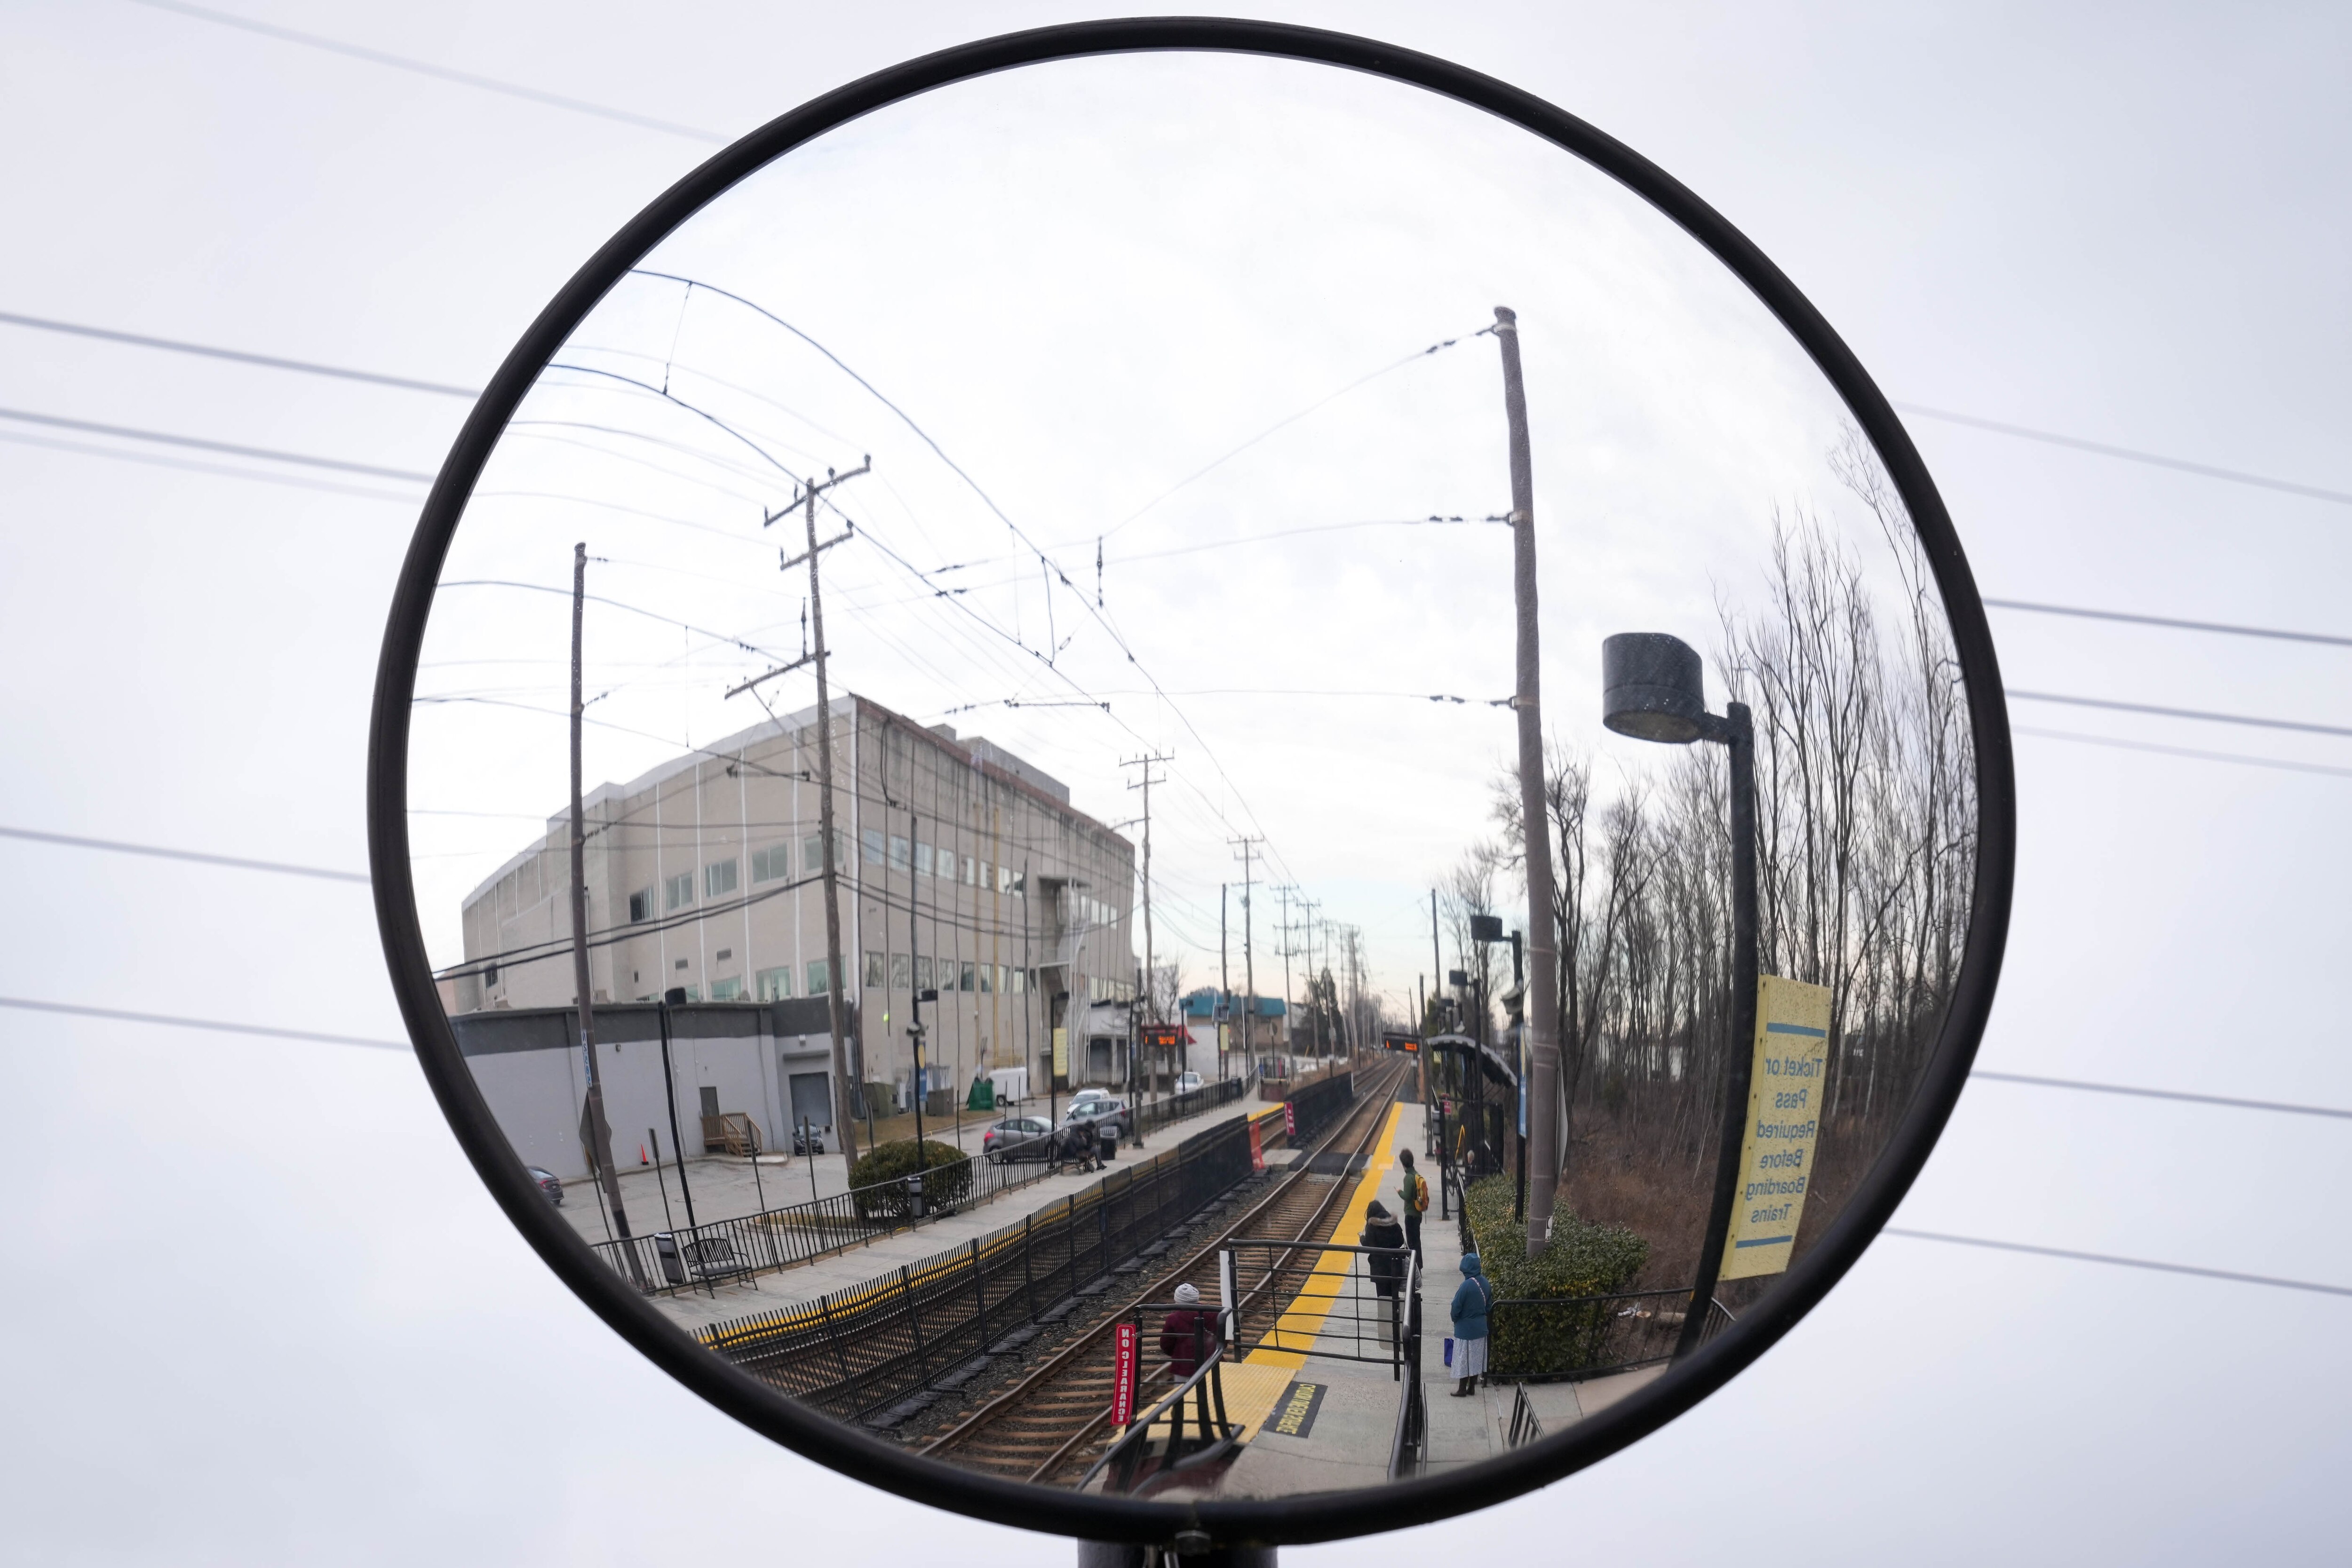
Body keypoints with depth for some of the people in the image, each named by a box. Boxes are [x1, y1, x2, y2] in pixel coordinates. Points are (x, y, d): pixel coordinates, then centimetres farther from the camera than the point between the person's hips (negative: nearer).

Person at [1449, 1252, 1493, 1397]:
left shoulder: (1466, 1286, -26)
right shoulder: (1485, 1283, -4)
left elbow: (1456, 1307, -18)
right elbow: (1489, 1305, 7)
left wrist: (1455, 1320, 1)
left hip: (1465, 1329, -6)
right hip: (1480, 1327, 6)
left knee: (1464, 1359, 6)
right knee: (1476, 1358, 16)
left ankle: (1462, 1389, 16)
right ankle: (1472, 1387, 27)